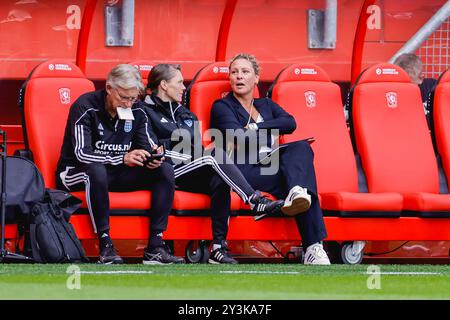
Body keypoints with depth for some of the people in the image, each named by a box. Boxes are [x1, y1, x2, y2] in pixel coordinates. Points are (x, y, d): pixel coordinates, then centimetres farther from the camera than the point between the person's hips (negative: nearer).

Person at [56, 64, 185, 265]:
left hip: (115, 173, 6)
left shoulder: (136, 111, 0)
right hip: (75, 173, -6)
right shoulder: (85, 107, -18)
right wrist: (123, 158, -37)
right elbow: (82, 153, -27)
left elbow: (147, 147, 5)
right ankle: (105, 245, -36)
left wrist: (153, 157, -21)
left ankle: (155, 247, -20)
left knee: (165, 171, -14)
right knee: (96, 170, -42)